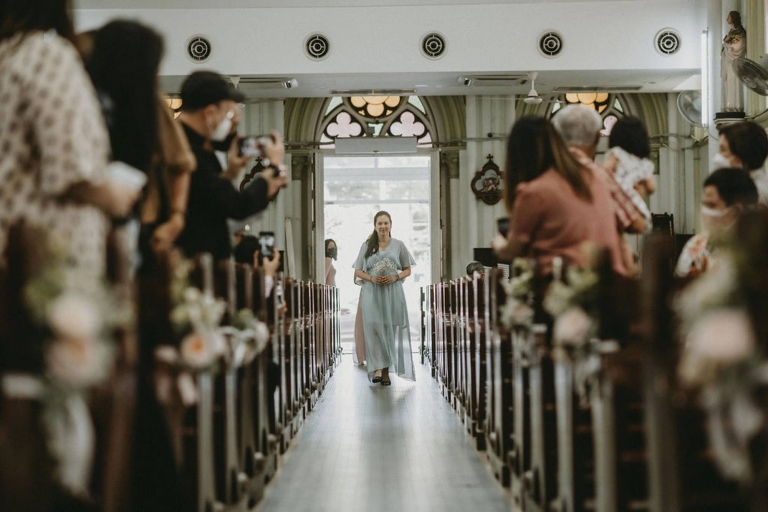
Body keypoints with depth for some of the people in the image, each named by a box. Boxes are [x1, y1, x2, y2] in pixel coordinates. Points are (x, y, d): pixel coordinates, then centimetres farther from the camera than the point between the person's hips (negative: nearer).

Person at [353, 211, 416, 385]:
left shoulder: (398, 245, 6)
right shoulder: (367, 246, 7)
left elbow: (407, 270, 8)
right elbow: (358, 271, 8)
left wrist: (395, 277, -11)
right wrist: (371, 278, -11)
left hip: (393, 293, 0)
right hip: (372, 293, 0)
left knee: (390, 330, -1)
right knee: (374, 329, -11)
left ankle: (386, 371, 4)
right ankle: (377, 369, -15)